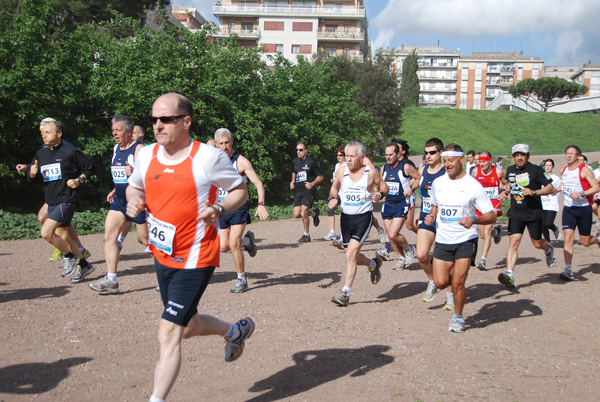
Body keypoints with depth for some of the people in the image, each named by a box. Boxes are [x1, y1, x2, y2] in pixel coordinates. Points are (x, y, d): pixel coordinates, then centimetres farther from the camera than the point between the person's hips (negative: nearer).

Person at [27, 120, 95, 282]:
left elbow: (89, 168, 1)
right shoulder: (41, 154, 11)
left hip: (67, 200, -7)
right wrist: (32, 173, -6)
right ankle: (84, 265, 26)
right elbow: (30, 177, 16)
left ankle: (70, 257, 4)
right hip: (51, 202, 8)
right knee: (63, 238, 12)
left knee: (46, 232, -18)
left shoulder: (70, 153, -8)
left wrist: (79, 180, -12)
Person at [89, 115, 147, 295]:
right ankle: (111, 281, -2)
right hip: (119, 200, 8)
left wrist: (135, 173, -37)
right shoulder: (116, 149, 12)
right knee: (109, 235, -4)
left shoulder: (139, 149, -12)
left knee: (148, 240, 2)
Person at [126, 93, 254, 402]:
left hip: (195, 260, -7)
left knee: (168, 334, -10)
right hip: (162, 257, 7)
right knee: (188, 326, 22)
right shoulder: (146, 154, 1)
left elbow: (241, 191, -3)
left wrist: (218, 209, -22)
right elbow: (134, 187, 18)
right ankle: (236, 331, 50)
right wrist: (133, 200, -5)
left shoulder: (209, 157, -15)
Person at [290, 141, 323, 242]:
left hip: (309, 191, -6)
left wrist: (312, 184, -20)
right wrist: (292, 181, 13)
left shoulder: (311, 162, -7)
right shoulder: (295, 161, 10)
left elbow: (320, 177, -3)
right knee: (296, 214, 0)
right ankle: (314, 213, 29)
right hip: (299, 191, 6)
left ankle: (306, 235, 5)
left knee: (303, 213, -15)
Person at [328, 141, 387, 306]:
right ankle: (373, 264, 46)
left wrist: (379, 195, -11)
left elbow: (383, 186, 10)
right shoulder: (341, 171, 2)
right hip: (346, 217, 5)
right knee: (353, 256, 14)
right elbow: (334, 187, 18)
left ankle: (345, 293, -10)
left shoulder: (371, 172, -5)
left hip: (363, 218, -5)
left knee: (351, 254, -17)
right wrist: (332, 198, -2)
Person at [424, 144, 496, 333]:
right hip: (442, 239, 4)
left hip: (465, 240, -4)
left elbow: (491, 216, -9)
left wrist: (473, 220, -28)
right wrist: (431, 216, 1)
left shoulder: (473, 185, -10)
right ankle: (457, 276, 34)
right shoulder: (437, 183, 5)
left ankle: (458, 317, 17)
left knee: (457, 283, -9)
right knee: (440, 282, -1)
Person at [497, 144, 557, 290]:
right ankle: (509, 274, -20)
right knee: (513, 241, -13)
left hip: (534, 213, -3)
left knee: (537, 243, 10)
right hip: (515, 213, 3)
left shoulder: (535, 170, -9)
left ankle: (549, 249, 48)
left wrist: (534, 192, -21)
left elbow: (550, 187, -7)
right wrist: (505, 192, 5)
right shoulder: (510, 170, 6)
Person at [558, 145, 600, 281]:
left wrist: (581, 194, -24)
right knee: (568, 238, -11)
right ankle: (568, 271, -12)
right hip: (568, 209, 4)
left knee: (585, 242, 5)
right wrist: (564, 203, 19)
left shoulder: (584, 170, -8)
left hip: (584, 208, -4)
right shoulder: (563, 171, 8)